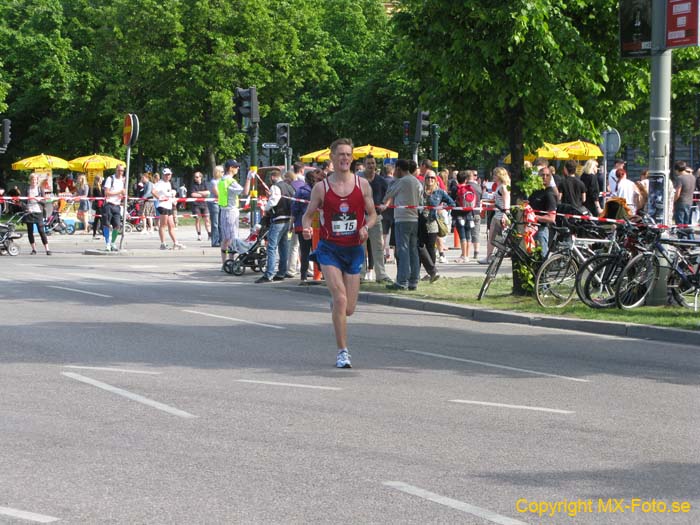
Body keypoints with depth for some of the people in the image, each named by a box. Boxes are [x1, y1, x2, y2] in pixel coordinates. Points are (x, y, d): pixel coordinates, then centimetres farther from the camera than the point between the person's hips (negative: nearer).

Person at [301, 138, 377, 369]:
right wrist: (306, 228, -16)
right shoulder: (321, 188, -1)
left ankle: (334, 305, 45)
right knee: (341, 299, -18)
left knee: (349, 308, 6)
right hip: (329, 248, -2)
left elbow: (372, 214, 11)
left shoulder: (362, 185, 3)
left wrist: (366, 227, -10)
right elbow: (308, 214, 6)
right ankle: (342, 352, -9)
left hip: (354, 249, 2)